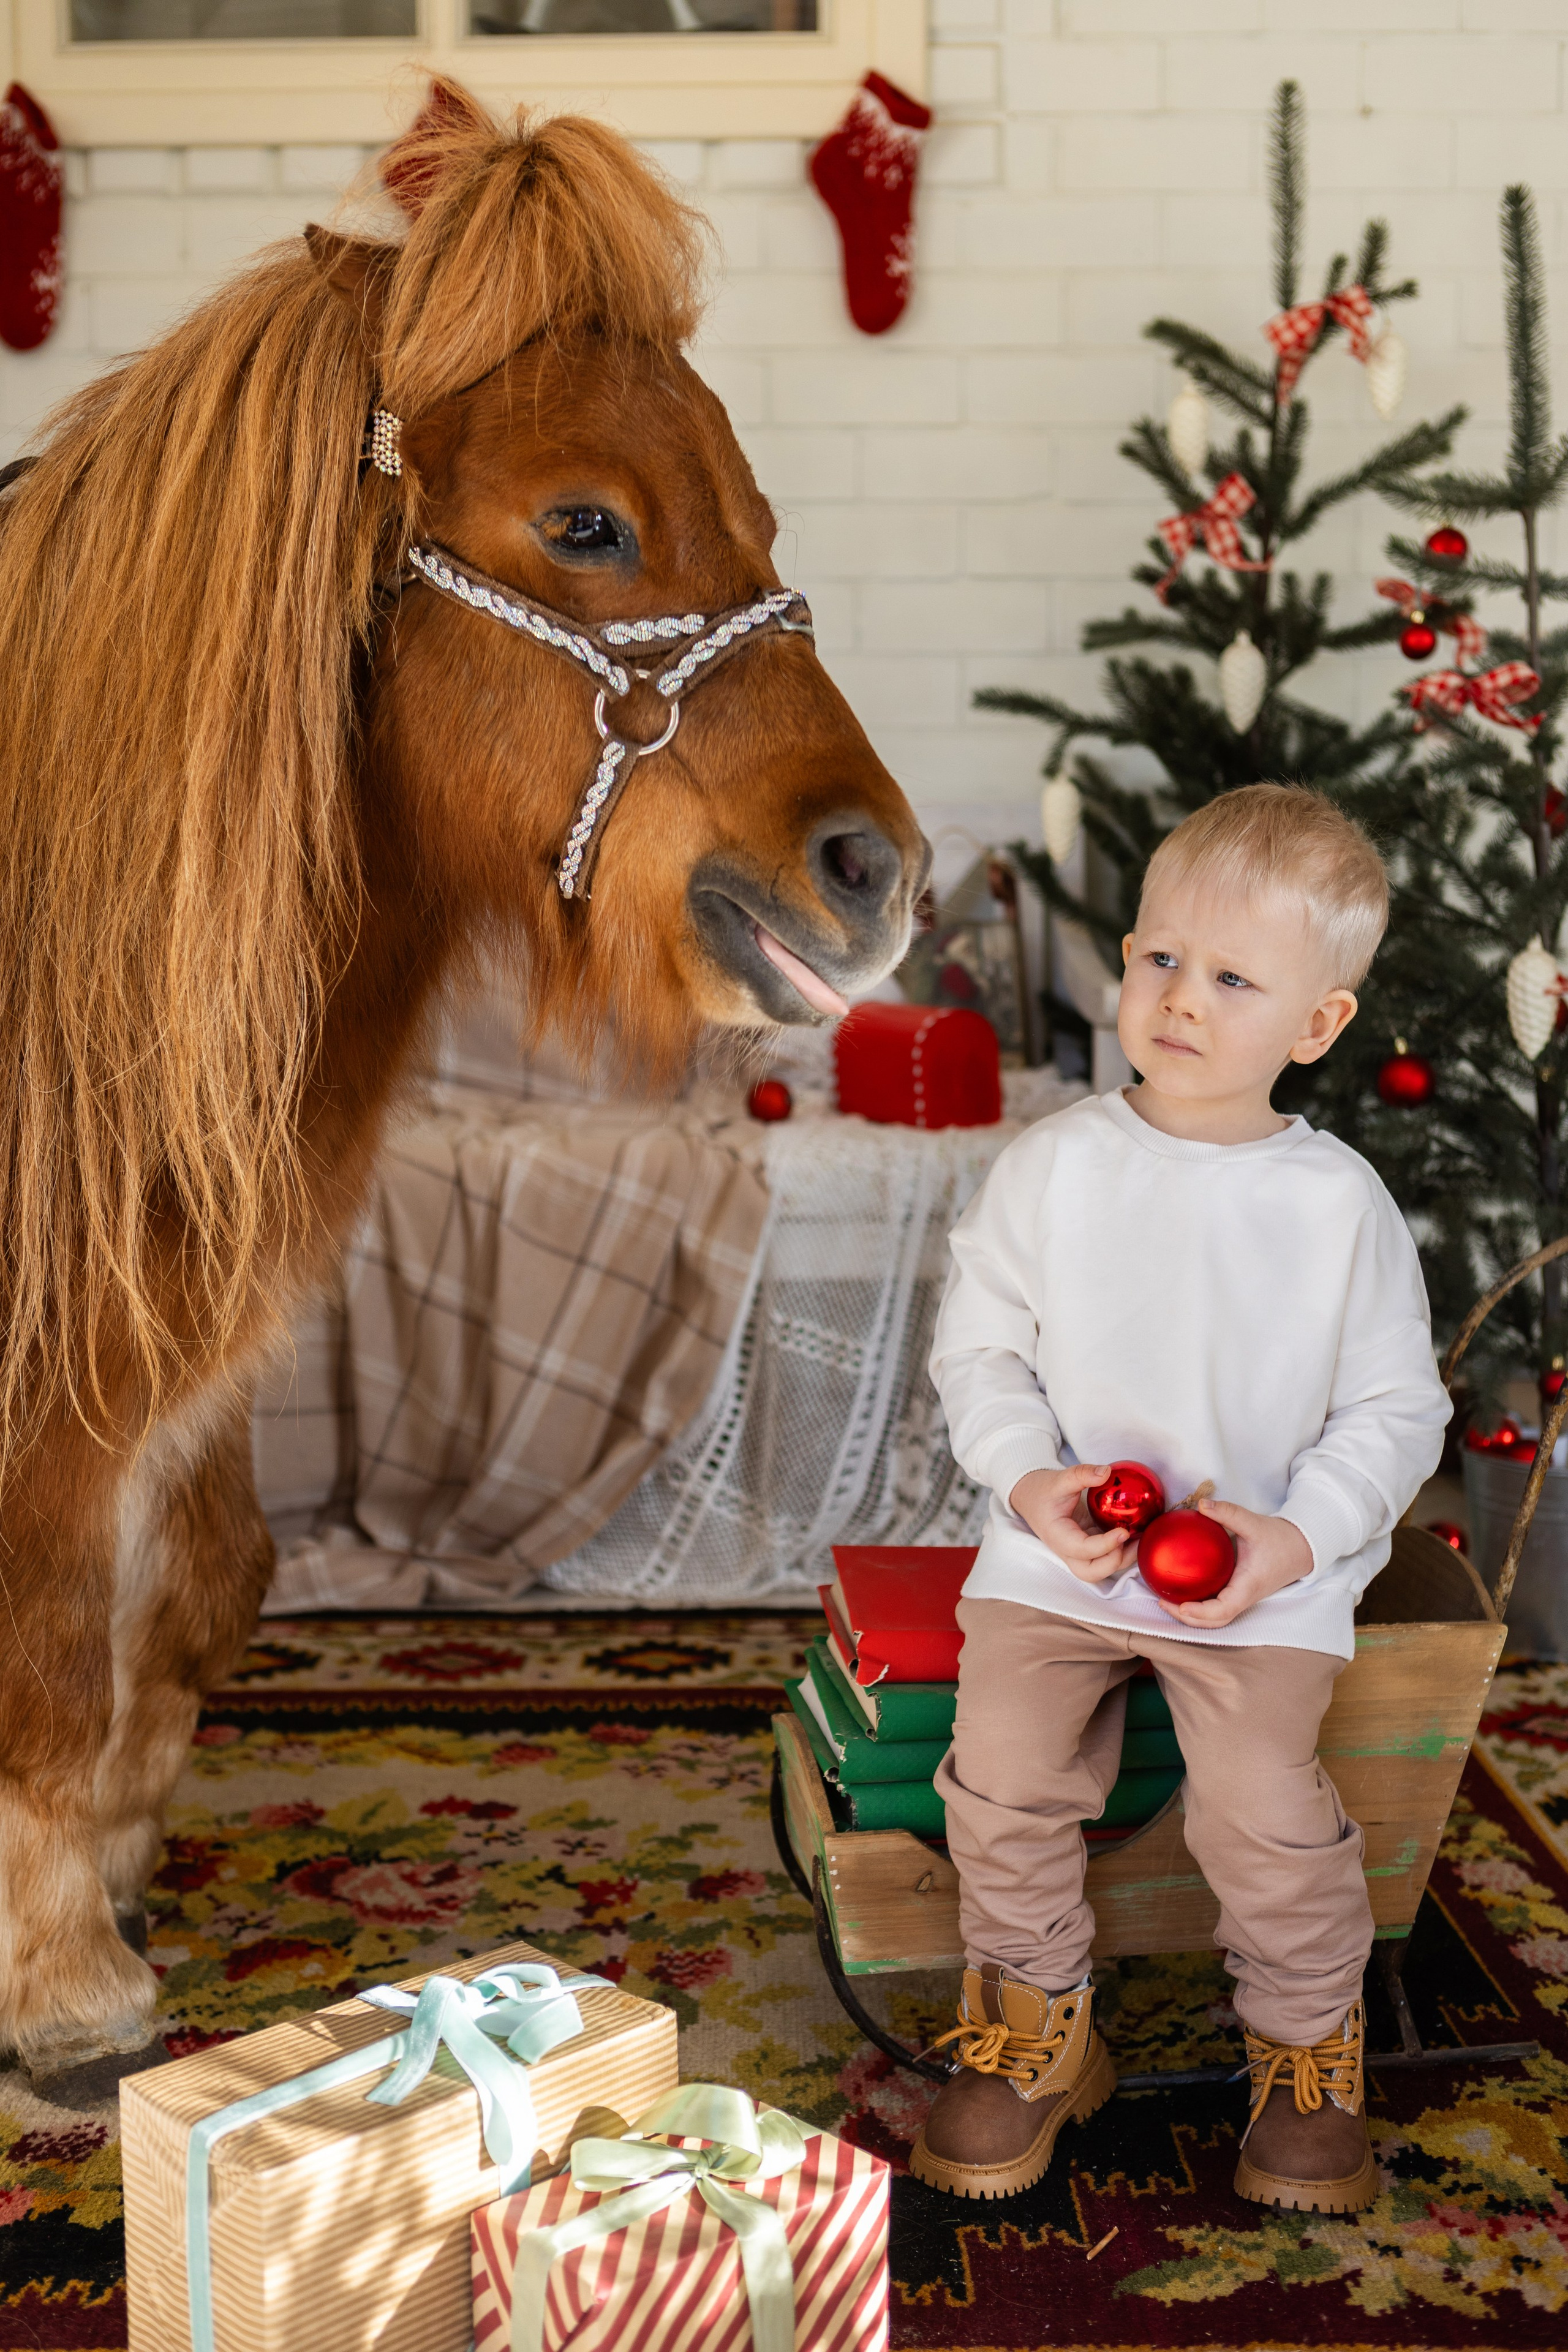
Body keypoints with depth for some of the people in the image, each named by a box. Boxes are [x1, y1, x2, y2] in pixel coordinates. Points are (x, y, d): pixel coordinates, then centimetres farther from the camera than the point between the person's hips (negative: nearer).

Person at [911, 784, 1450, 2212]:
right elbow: (981, 1345, 6)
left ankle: (1310, 2046, 15)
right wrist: (1030, 1479, -11)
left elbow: (1394, 1408, 2)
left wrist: (1300, 1535, -13)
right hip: (1062, 1547, 2)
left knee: (1264, 1803, -16)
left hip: (1270, 1565, -1)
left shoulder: (1338, 1203, -4)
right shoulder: (1053, 1168, -1)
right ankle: (1036, 2027, 15)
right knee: (1003, 1771, -13)